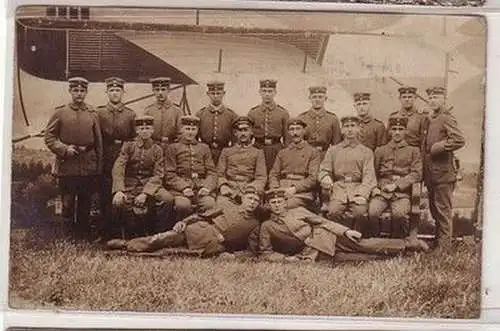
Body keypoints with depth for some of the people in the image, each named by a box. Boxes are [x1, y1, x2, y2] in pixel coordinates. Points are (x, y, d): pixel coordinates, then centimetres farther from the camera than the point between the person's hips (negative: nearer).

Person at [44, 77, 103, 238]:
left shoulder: (92, 114, 7)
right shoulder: (60, 113, 1)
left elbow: (99, 143, 8)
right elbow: (49, 137, 1)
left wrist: (98, 168, 5)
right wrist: (65, 149, -14)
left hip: (88, 167, 2)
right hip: (67, 166, -2)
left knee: (85, 204, 8)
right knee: (68, 203, 2)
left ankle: (83, 234, 20)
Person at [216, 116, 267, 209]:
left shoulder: (258, 153, 17)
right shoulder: (226, 151, 21)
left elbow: (261, 177, 8)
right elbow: (220, 174, 15)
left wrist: (252, 189, -12)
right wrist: (222, 186, -7)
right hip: (229, 190, 1)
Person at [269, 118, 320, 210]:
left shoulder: (313, 152, 10)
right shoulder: (282, 153, 23)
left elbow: (313, 178, -1)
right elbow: (273, 174, 16)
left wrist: (294, 189, -14)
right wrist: (276, 189, -5)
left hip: (302, 192, -3)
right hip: (281, 190, 3)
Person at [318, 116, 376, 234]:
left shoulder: (366, 152, 15)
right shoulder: (333, 150, 19)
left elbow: (369, 177, 4)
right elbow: (324, 170, 13)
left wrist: (361, 194, -14)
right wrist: (326, 179, -13)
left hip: (358, 188, -1)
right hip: (338, 188, 1)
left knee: (360, 211, -32)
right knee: (333, 211, -31)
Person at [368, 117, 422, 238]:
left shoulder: (413, 151, 12)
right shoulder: (380, 151, 18)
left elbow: (416, 174, 2)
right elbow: (373, 172, 18)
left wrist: (396, 185, -9)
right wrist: (374, 188, -2)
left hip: (402, 193, -2)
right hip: (381, 192, 2)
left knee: (399, 213, -33)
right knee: (372, 212, -28)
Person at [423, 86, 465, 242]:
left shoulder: (447, 118, -11)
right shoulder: (431, 119, 14)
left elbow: (459, 140, -24)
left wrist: (438, 147, -18)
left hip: (443, 172, -9)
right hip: (431, 172, 9)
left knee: (443, 208, -2)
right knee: (433, 207, 15)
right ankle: (438, 237, 26)